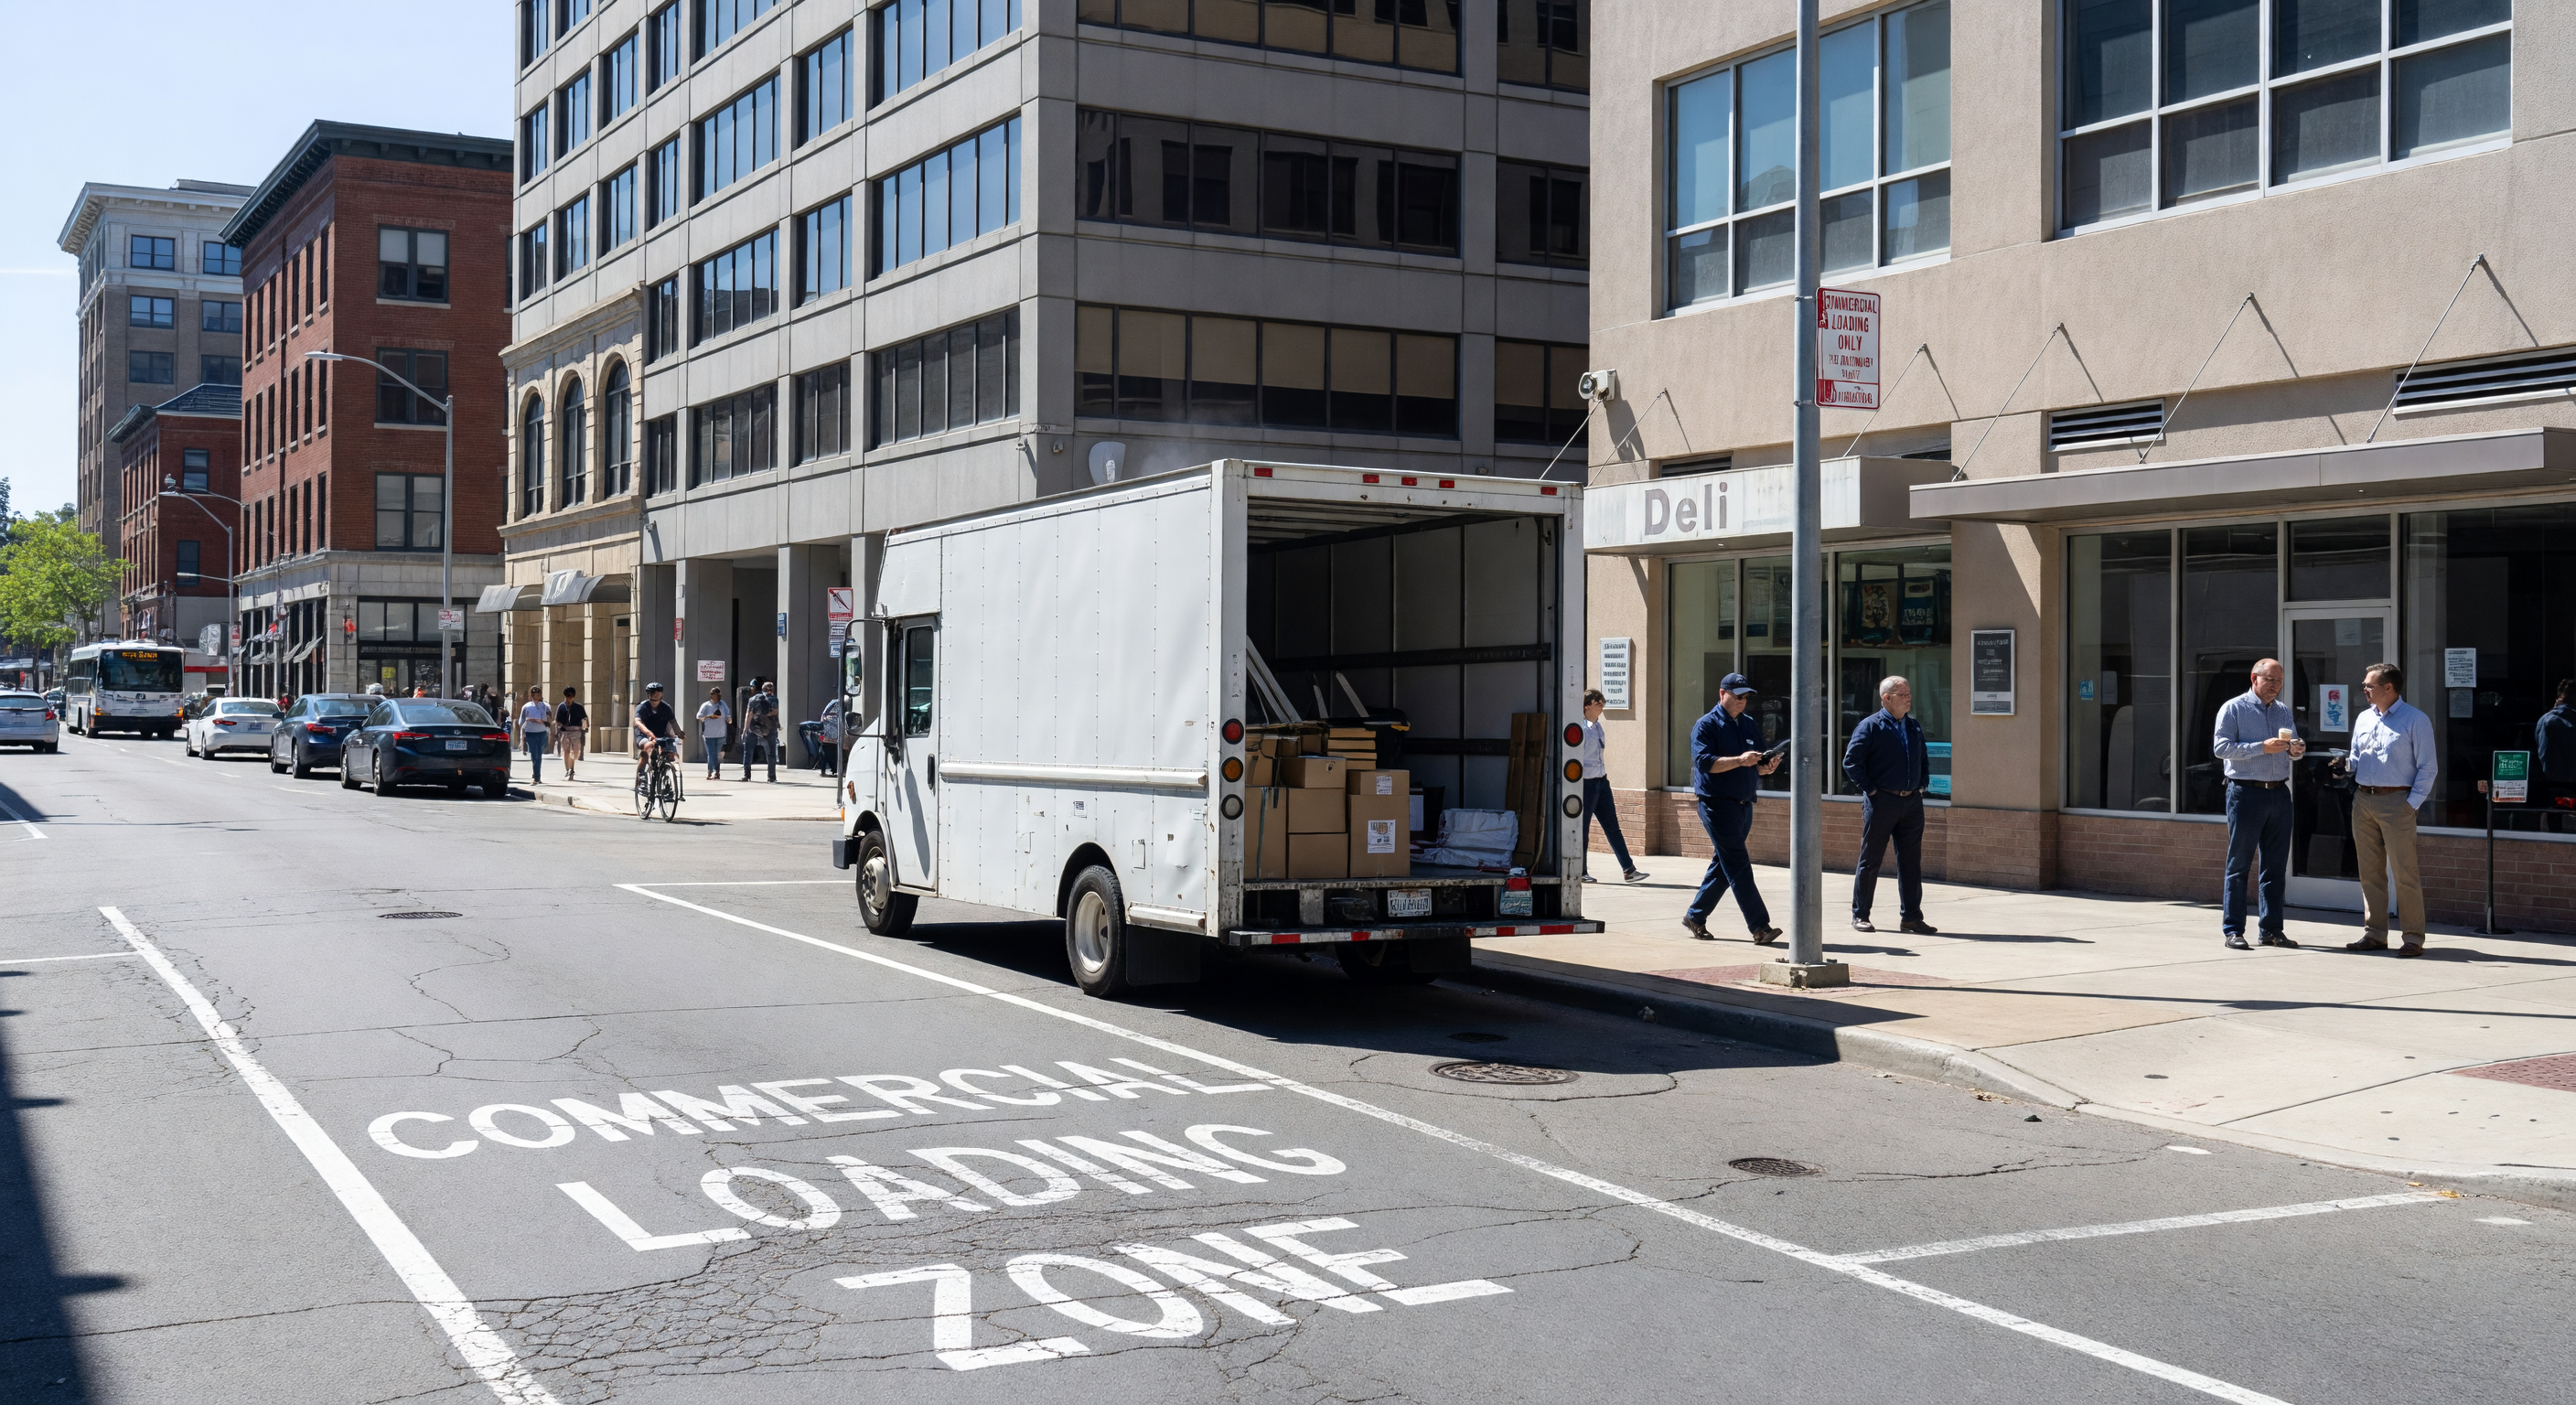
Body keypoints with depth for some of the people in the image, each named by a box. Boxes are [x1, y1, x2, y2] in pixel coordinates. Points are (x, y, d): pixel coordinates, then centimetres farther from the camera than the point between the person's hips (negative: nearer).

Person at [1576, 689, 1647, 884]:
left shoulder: (1597, 725, 10)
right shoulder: (1581, 727, -14)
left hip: (1601, 781, 8)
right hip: (1585, 783, -8)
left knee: (1612, 827, 5)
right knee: (1583, 829, 3)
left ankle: (1628, 870, 3)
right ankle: (1581, 872, 14)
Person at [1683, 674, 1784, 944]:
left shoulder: (1751, 725, 15)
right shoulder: (1706, 725, -6)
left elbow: (1755, 766, 17)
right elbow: (1704, 761, -19)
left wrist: (1766, 767, -6)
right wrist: (1739, 760, -28)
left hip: (1744, 805, 8)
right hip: (1717, 803, -7)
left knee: (1723, 866, 12)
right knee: (1738, 866, -11)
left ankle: (1695, 916, 25)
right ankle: (1760, 927, -16)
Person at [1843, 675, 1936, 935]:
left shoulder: (1914, 727, 13)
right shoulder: (1870, 726, -6)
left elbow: (1924, 759, 26)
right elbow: (1851, 761, -10)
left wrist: (1923, 785, 12)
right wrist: (1869, 788, -12)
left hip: (1911, 803, 6)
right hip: (1881, 803, -5)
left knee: (1911, 861, 5)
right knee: (1870, 860, 2)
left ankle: (1911, 917, 11)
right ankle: (1860, 916, 10)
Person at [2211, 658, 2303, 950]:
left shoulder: (2284, 711, 16)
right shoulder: (2234, 709, -2)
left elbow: (2293, 749, 21)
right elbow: (2221, 747, -12)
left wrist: (2297, 750, -3)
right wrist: (2262, 747, -19)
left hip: (2279, 793, 6)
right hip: (2246, 793, -6)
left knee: (2276, 865, 7)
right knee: (2239, 864, -2)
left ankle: (2271, 929, 13)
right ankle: (2233, 930, 1)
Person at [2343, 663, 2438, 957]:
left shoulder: (2416, 720, -3)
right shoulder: (2364, 719, 15)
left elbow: (2427, 767, -5)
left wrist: (2413, 802, -13)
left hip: (2396, 801, -6)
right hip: (2362, 800, 7)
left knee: (2404, 872, -7)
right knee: (2370, 872, 9)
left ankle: (2413, 938, -3)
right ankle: (2375, 934, 16)